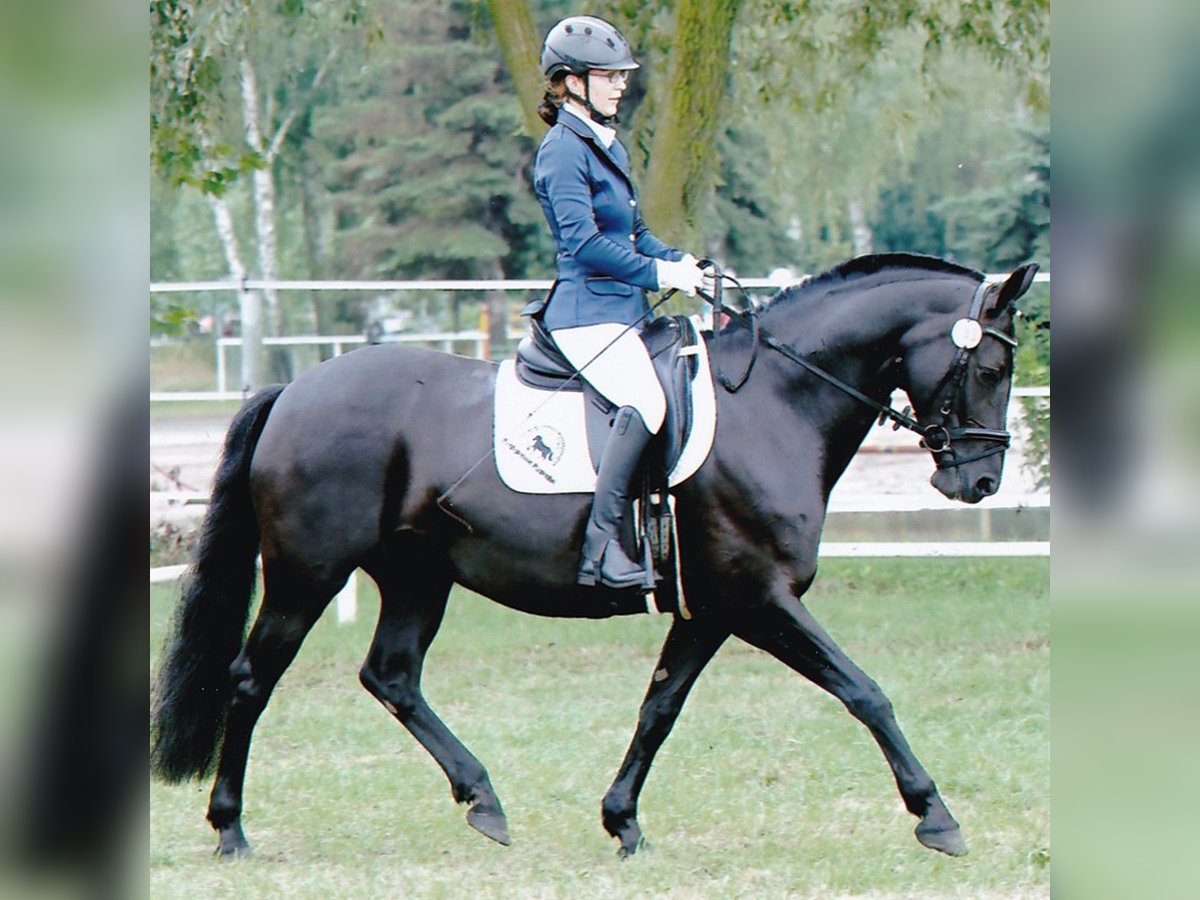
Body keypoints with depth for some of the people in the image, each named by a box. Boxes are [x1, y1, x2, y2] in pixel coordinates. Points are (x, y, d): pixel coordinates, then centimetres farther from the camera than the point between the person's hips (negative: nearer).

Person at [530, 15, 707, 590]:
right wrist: (658, 274, -19)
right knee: (645, 401, -30)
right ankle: (601, 547, -32)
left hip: (624, 312, 10)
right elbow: (584, 242, -20)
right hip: (587, 312, -10)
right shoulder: (563, 151, -10)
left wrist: (678, 261, 8)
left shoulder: (608, 148, 19)